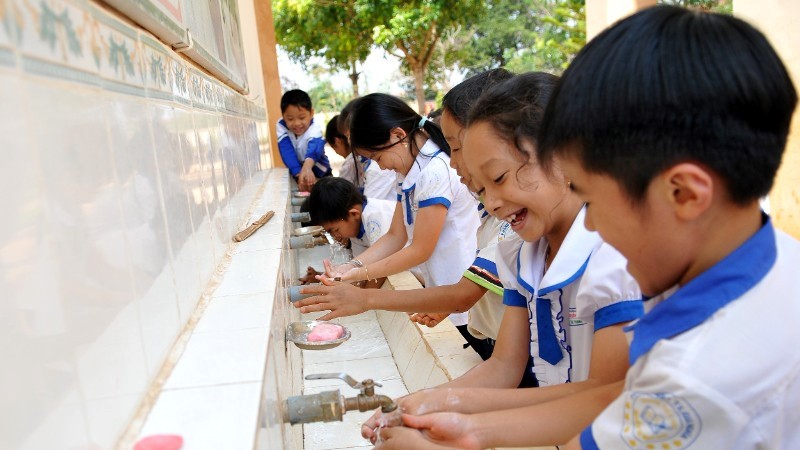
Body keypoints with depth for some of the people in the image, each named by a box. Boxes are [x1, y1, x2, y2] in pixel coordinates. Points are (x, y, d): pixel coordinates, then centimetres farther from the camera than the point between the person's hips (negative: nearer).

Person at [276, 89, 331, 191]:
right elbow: (287, 152, -30)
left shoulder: (314, 129, -26)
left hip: (320, 174, -2)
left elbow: (314, 149, -47)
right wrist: (300, 175, -47)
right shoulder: (281, 127, -17)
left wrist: (307, 167, -69)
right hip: (296, 174, 2)